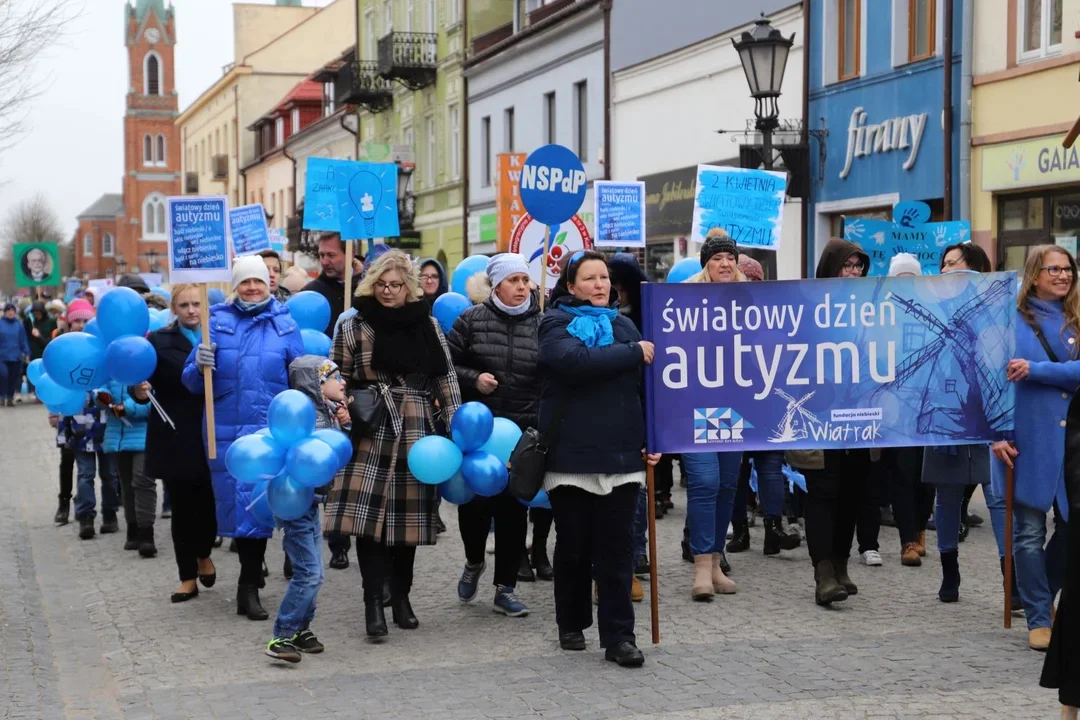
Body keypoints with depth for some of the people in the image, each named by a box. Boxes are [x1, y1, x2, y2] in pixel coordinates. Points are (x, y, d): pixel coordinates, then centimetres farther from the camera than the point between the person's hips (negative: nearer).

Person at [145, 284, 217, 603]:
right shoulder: (159, 341, 1)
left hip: (212, 438, 1)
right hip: (176, 439, -1)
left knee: (210, 504, 1)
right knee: (183, 509, 6)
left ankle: (203, 555, 31)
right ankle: (188, 577, 19)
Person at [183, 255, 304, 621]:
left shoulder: (284, 323, 8)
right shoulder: (218, 321, 7)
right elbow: (193, 382, 5)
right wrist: (200, 365, -16)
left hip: (271, 429, 0)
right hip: (227, 429, 0)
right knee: (238, 501, 3)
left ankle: (249, 587, 8)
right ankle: (251, 577, 19)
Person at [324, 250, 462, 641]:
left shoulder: (427, 324, 9)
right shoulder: (354, 326, 2)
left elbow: (446, 378, 10)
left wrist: (455, 425, 4)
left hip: (416, 433, 2)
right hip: (371, 434, -2)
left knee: (408, 514, 7)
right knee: (369, 514, -12)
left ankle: (401, 597, 21)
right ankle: (373, 602, -9)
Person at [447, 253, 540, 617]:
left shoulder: (542, 325, 2)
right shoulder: (472, 320, 1)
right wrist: (473, 378, -13)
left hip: (523, 432, 1)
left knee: (514, 508, 4)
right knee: (474, 501, -4)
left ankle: (505, 588, 15)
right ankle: (474, 562, 27)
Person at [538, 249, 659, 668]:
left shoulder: (623, 326, 14)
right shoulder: (556, 324, 0)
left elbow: (642, 386, 16)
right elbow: (576, 360, -21)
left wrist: (650, 439, 5)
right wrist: (633, 353, -15)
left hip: (621, 455, 3)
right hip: (571, 455, -3)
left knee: (617, 550, 0)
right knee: (573, 546, 8)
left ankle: (618, 636, 2)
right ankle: (571, 625, 23)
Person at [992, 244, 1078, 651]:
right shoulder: (1011, 320, 0)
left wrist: (1036, 370, -16)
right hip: (1028, 439, -3)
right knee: (1030, 532, 1)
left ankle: (1041, 598, 32)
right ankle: (1038, 619, 10)